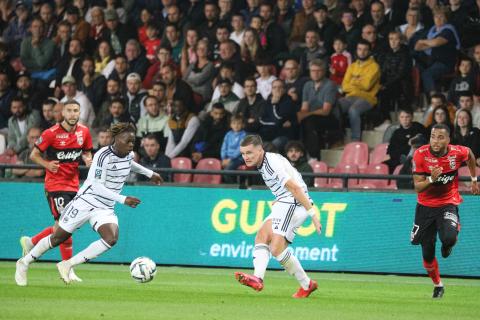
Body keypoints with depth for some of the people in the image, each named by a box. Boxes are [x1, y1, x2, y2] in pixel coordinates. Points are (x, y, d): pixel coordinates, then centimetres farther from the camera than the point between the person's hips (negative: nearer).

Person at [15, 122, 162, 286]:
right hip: (85, 203, -6)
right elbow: (96, 185, -26)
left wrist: (149, 173, 31)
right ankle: (24, 263, 27)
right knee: (58, 238, 3)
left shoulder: (129, 155, 2)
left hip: (105, 208, 6)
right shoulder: (104, 155, -22)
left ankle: (67, 265, -11)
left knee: (111, 239, -21)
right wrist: (123, 199, -30)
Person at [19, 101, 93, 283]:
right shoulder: (52, 133, -12)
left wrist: (87, 159, -6)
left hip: (73, 184, 6)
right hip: (55, 184, -6)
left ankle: (30, 242, 31)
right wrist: (47, 164, -22)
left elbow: (87, 152, 18)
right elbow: (34, 155, -4)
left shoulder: (84, 132, 2)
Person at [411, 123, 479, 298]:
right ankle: (437, 285, 32)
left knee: (449, 238, -30)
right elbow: (418, 187, -16)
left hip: (448, 203, -1)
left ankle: (448, 244, 10)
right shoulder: (420, 154, -18)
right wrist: (431, 179, -36)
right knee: (427, 254, 5)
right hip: (425, 206, 1)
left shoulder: (458, 152, -16)